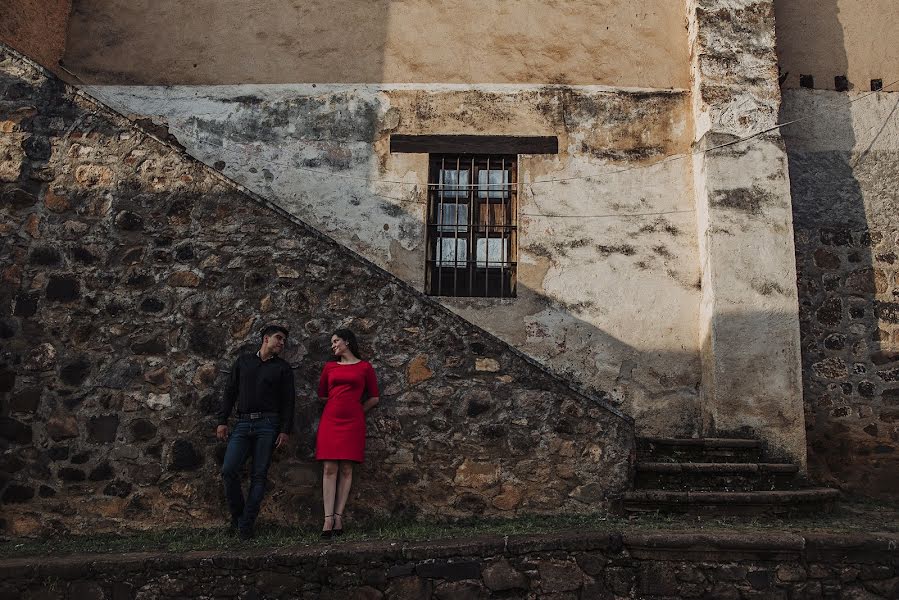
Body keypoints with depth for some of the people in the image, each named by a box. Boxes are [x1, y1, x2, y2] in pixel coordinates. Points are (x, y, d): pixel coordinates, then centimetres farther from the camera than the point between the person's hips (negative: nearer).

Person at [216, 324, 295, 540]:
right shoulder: (243, 361, 14)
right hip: (243, 423, 2)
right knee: (229, 470, -9)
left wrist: (285, 430, -6)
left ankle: (246, 525, 4)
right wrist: (222, 421, 4)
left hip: (268, 424, -2)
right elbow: (230, 392, 13)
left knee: (259, 475, -3)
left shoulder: (283, 368, 9)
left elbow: (288, 401, 4)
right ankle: (237, 514, 12)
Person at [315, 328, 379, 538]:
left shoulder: (364, 367, 7)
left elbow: (374, 398, 9)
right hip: (330, 420, 2)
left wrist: (354, 409, 9)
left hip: (353, 422, -2)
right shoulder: (329, 366, 14)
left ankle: (338, 516, -1)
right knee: (329, 469, -6)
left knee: (346, 469, -3)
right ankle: (328, 518, -7)